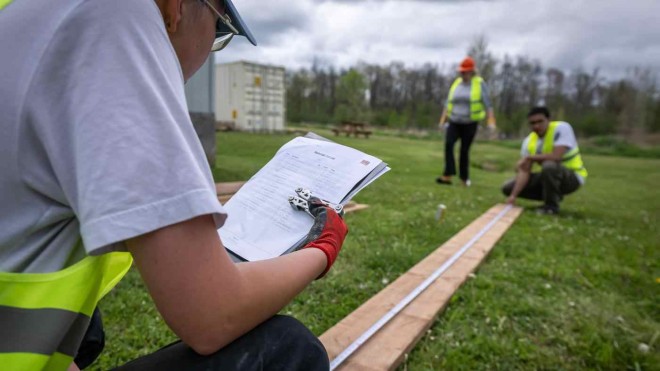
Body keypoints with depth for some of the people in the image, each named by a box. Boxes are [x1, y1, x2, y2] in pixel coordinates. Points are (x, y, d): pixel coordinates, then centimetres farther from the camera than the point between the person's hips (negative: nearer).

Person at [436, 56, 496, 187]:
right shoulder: (456, 83, 10)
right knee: (448, 143, -20)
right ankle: (448, 175, -25)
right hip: (454, 122, 3)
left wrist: (491, 121, -14)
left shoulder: (480, 84, -1)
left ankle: (464, 177, 15)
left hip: (470, 123, -3)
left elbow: (487, 103, -4)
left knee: (464, 150, -1)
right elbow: (448, 102, 14)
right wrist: (442, 120, 10)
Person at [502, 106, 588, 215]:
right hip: (546, 176, 6)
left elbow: (556, 157, -33)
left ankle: (551, 205, -14)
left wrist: (530, 157, -19)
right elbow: (524, 172, -13)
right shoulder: (529, 141, -6)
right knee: (507, 188, -1)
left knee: (549, 166, -39)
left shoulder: (562, 128, -20)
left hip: (572, 177, -6)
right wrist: (514, 195, -25)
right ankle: (555, 196, 13)